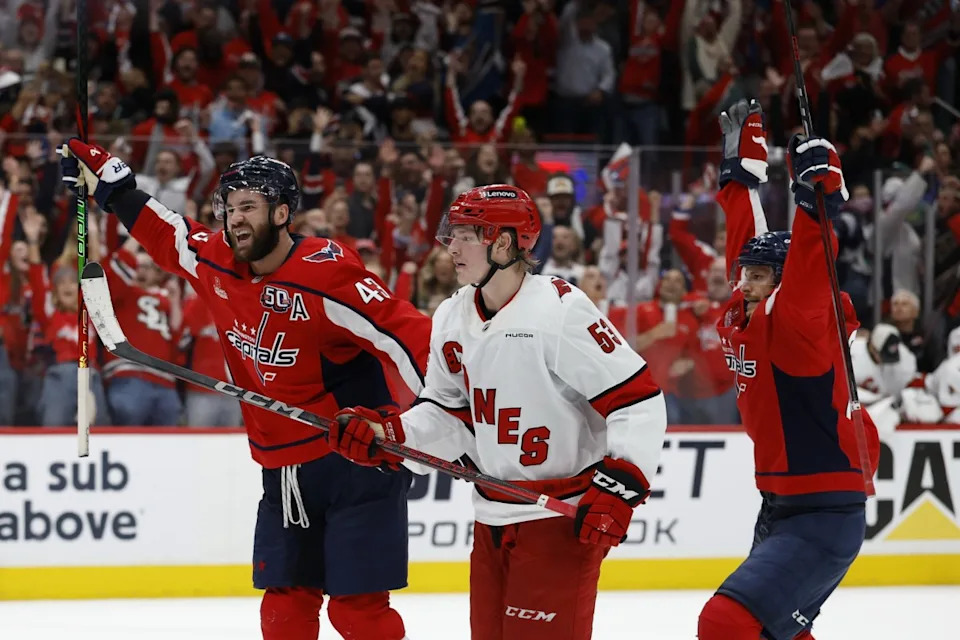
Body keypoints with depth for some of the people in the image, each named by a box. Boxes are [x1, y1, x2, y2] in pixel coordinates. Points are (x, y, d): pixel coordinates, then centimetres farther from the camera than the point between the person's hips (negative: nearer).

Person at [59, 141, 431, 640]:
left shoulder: (327, 274, -19)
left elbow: (406, 336, -22)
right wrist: (107, 181, 23)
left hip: (357, 464, -7)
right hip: (285, 470, 7)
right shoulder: (216, 263, 2)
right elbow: (167, 236, 21)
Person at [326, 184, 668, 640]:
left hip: (563, 517, -8)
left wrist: (618, 488, -24)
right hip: (492, 518, 8)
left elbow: (639, 401, -18)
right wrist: (386, 435, -2)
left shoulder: (560, 311, -18)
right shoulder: (452, 319, 6)